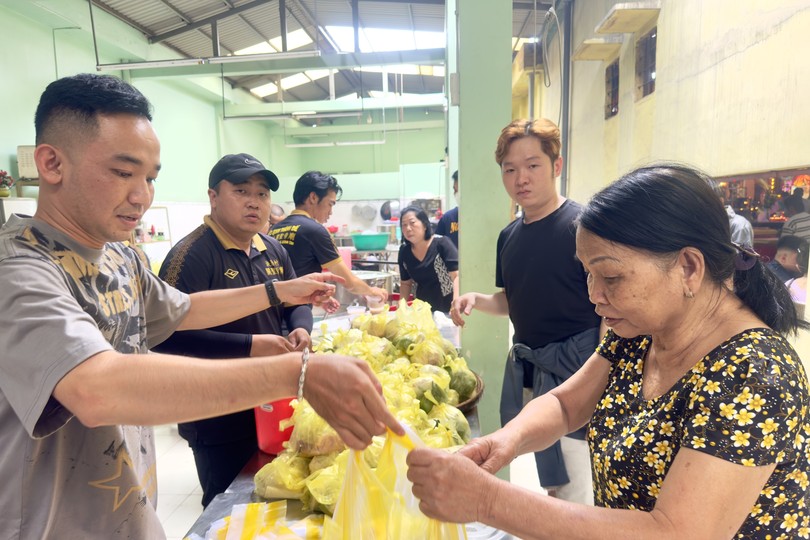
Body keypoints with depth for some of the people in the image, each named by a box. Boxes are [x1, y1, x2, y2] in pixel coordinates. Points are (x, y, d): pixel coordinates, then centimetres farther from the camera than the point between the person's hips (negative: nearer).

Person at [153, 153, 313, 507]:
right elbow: (169, 336, -27)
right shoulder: (191, 255, -19)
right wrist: (248, 346, -29)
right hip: (219, 423, -7)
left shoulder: (273, 251, 5)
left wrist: (301, 329, -6)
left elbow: (296, 302, 16)